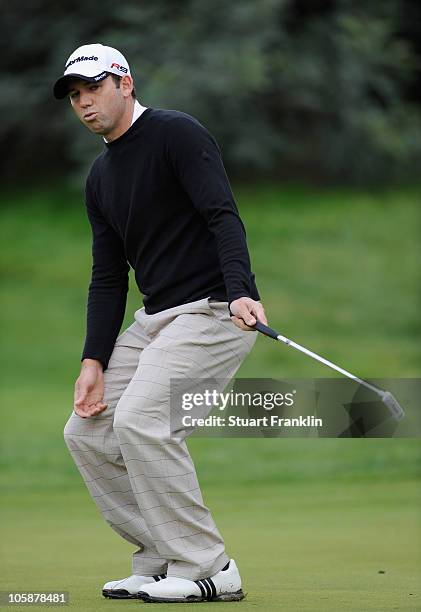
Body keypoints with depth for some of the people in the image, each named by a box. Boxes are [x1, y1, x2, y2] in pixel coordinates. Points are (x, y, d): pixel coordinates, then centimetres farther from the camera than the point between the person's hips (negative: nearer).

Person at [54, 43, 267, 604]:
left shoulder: (177, 133, -9)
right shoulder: (100, 178, 16)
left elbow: (223, 216, -21)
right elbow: (108, 278, 15)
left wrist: (240, 292, -37)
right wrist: (95, 361, 3)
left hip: (215, 309, -9)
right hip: (156, 319, 9)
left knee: (140, 420, -23)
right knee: (87, 431, 4)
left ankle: (206, 568, -15)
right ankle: (163, 560, 11)